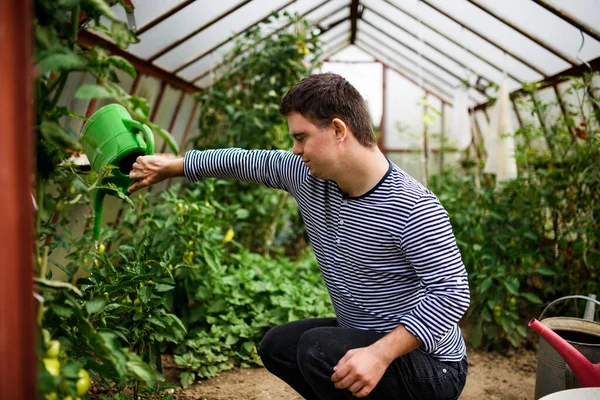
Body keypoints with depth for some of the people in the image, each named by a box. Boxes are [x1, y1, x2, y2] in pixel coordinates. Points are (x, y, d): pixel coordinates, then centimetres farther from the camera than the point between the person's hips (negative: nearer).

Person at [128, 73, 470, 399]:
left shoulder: (414, 208, -27)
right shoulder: (307, 176, -5)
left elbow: (452, 293, -27)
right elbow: (243, 161, 7)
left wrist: (381, 353, -35)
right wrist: (169, 167, 15)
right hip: (364, 337, 8)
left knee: (317, 349, -28)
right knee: (277, 346, 14)